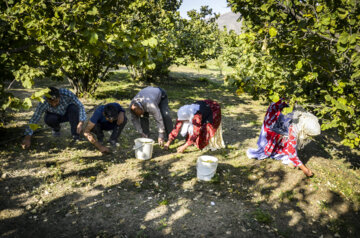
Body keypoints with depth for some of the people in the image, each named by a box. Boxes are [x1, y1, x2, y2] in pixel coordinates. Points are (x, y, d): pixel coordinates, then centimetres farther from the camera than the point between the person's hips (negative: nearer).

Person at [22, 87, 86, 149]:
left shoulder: (67, 94, -35)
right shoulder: (43, 103, -34)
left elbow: (80, 106, -32)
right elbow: (35, 118, -31)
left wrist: (80, 123, -43)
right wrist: (27, 138, -33)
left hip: (69, 114, 0)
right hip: (56, 116, 0)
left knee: (73, 108, -33)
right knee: (49, 119, -33)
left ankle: (75, 135, -20)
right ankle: (56, 128, 4)